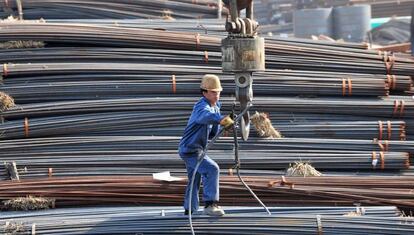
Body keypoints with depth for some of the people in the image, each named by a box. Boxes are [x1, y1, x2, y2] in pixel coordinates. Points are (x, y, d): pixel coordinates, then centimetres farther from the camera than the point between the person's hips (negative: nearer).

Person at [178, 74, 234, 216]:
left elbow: (212, 134, 12)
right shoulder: (201, 106, -21)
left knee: (195, 180, 22)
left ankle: (189, 210, 37)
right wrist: (221, 119, -65)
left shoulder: (215, 106, 9)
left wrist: (218, 123, -6)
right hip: (190, 150, -11)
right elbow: (206, 115, -49)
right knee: (212, 169, -24)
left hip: (189, 149, 11)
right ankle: (210, 204, -24)